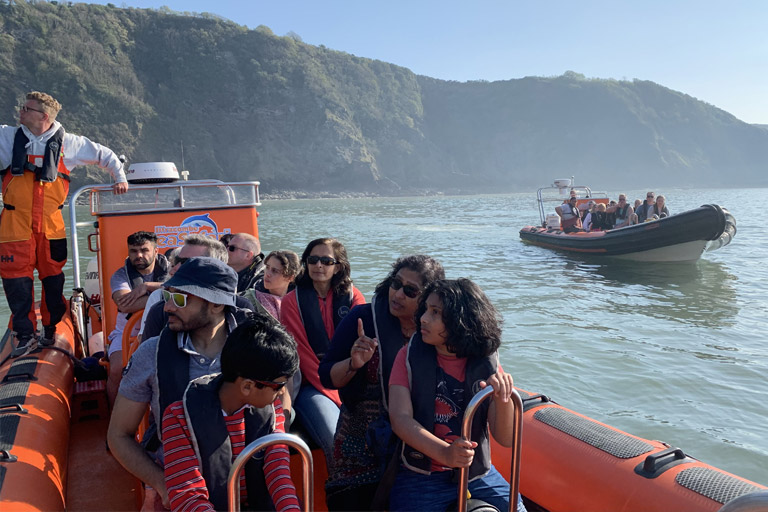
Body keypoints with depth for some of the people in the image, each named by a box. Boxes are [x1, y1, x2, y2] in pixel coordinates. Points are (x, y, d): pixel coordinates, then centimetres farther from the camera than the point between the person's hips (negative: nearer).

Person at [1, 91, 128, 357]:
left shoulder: (66, 143, 1)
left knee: (53, 278, 6)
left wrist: (120, 178, 6)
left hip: (51, 224, 0)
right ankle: (25, 334, 8)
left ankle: (52, 328, 22)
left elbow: (104, 154, 11)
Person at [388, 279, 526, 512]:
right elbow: (400, 419, -15)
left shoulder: (486, 363, -4)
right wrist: (445, 453, -31)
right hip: (419, 476, -1)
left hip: (478, 474, 2)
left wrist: (503, 400, -27)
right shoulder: (410, 356, -5)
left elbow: (506, 439, -7)